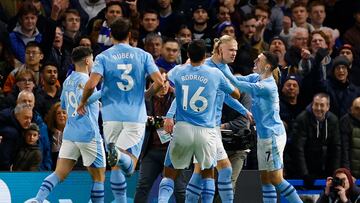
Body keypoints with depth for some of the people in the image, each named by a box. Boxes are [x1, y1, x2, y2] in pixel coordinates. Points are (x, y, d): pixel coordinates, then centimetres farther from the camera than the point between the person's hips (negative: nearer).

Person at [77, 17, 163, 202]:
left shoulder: (103, 57, 2)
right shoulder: (143, 55, 5)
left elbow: (91, 84, -12)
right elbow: (159, 81, -4)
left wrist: (82, 102, 6)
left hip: (112, 116, 1)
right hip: (136, 116, -1)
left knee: (116, 167, 11)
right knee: (129, 167, -8)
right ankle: (120, 154, -40)